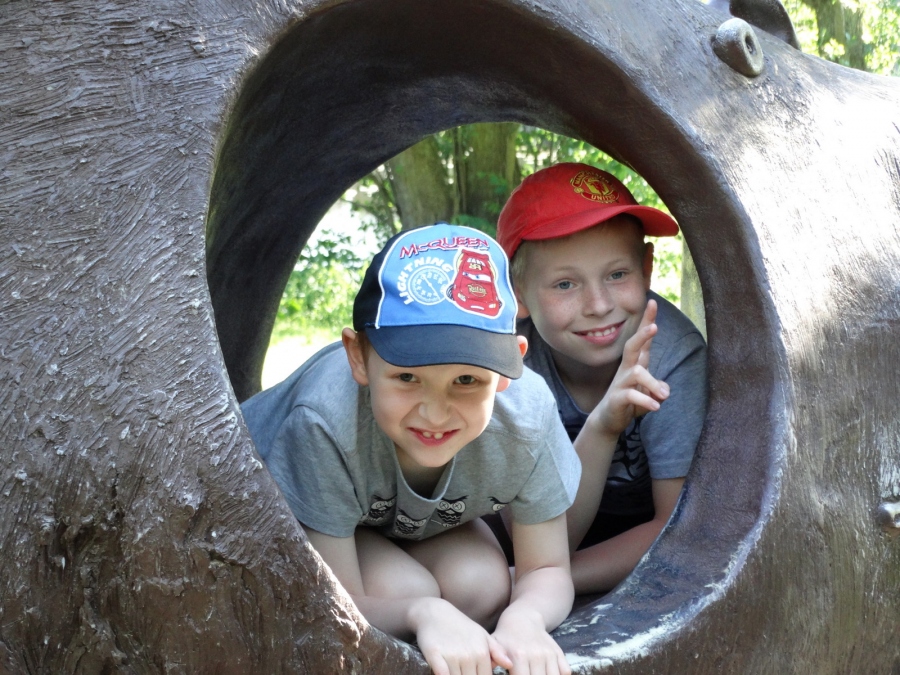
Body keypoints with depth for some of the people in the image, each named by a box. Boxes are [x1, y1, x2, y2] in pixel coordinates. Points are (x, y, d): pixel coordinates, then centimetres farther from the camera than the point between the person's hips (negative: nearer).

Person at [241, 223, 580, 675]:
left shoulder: (527, 413, -32)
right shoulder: (325, 421, -41)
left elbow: (547, 569, -20)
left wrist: (523, 618, -44)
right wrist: (422, 613, -52)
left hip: (425, 524, 4)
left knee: (483, 588, -26)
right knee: (401, 588, -31)